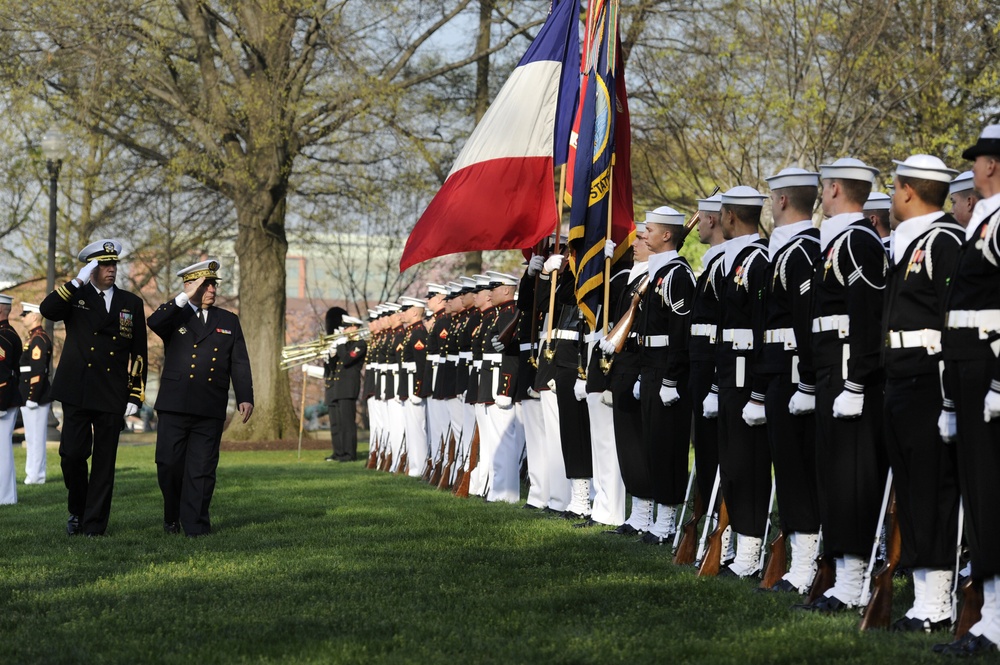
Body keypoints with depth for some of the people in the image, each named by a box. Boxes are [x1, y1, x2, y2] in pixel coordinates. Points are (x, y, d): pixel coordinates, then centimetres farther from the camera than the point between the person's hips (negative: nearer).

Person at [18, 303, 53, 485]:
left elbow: (38, 371, -21)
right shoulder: (35, 338, 17)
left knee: (35, 437, -5)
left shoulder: (38, 339, -16)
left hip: (35, 396, -10)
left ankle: (35, 475, -2)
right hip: (30, 396, 10)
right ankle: (33, 472, 18)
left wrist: (32, 398, -21)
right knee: (33, 437, 13)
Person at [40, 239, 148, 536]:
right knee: (72, 454, -7)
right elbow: (47, 310, -15)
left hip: (112, 397, 1)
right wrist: (78, 282, -17)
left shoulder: (131, 303, 10)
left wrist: (135, 396, 3)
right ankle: (77, 511, 16)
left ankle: (95, 523, 9)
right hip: (77, 393, -1)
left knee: (104, 461, 2)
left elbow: (139, 354, 9)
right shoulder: (75, 297, 7)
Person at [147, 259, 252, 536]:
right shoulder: (175, 315, 8)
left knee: (202, 469, 0)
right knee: (168, 464, -1)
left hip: (211, 410, 1)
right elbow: (153, 323, -16)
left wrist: (245, 397, -2)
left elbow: (240, 364, 10)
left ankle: (195, 525, 5)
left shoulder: (228, 321, 14)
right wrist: (185, 298, -18)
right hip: (174, 406, -1)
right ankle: (172, 517, 20)